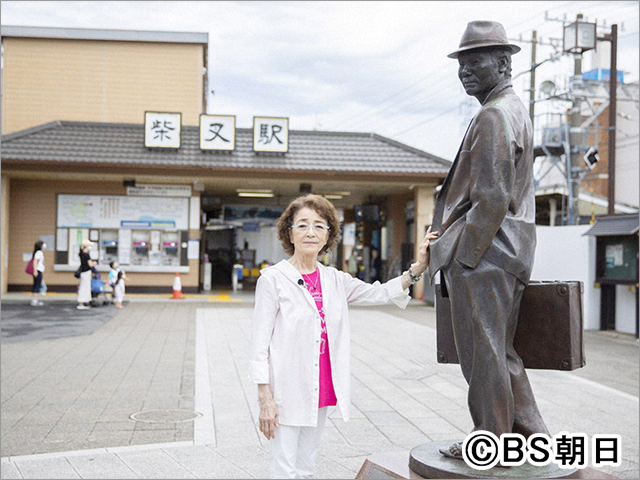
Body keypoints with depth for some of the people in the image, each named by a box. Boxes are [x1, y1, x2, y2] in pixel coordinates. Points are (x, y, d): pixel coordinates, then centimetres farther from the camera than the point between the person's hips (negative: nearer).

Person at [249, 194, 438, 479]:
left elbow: (378, 294, 9)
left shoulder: (334, 280, 7)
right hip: (287, 391, -5)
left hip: (321, 392, 5)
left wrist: (418, 267, -2)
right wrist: (265, 398, -13)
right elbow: (260, 342, -9)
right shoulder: (273, 279, -8)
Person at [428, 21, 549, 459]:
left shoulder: (494, 116, -14)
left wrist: (464, 257, -17)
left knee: (483, 352, 0)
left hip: (483, 255, -10)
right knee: (499, 350, 18)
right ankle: (529, 431, 26)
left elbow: (492, 198, -21)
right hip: (509, 252, 10)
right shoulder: (516, 111, 19)